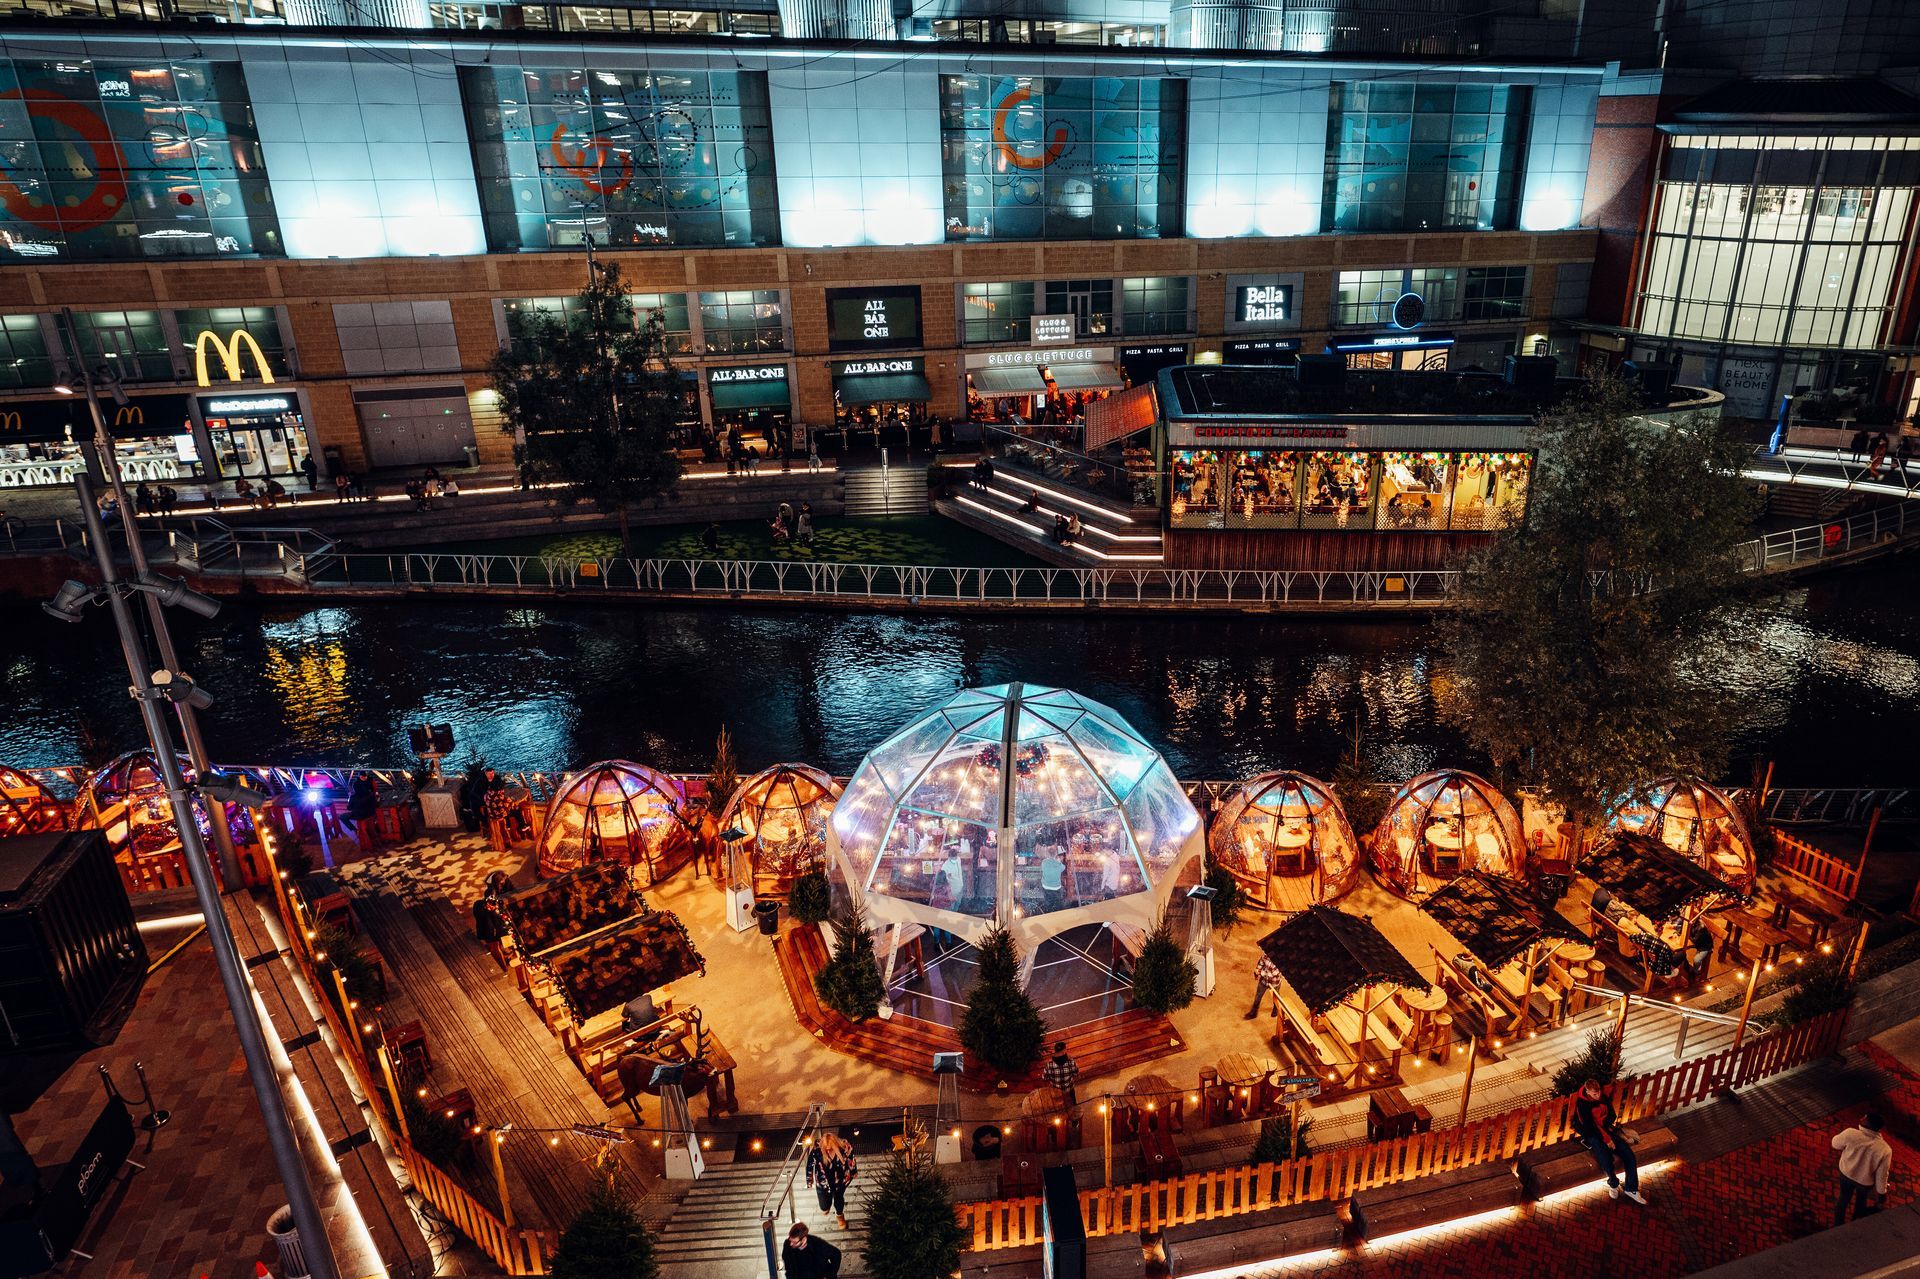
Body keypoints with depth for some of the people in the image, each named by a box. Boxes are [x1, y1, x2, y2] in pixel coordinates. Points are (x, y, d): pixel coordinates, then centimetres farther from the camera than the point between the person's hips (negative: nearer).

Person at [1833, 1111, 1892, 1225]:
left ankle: (1838, 1225, 47)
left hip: (1846, 1174, 0)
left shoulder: (1850, 1134, -35)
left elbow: (1835, 1144, -13)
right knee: (1861, 1201, 32)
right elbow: (1881, 1175, -19)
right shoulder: (1885, 1150, -33)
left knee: (1843, 1199, 27)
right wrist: (1882, 1193, 0)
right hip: (1866, 1182, 0)